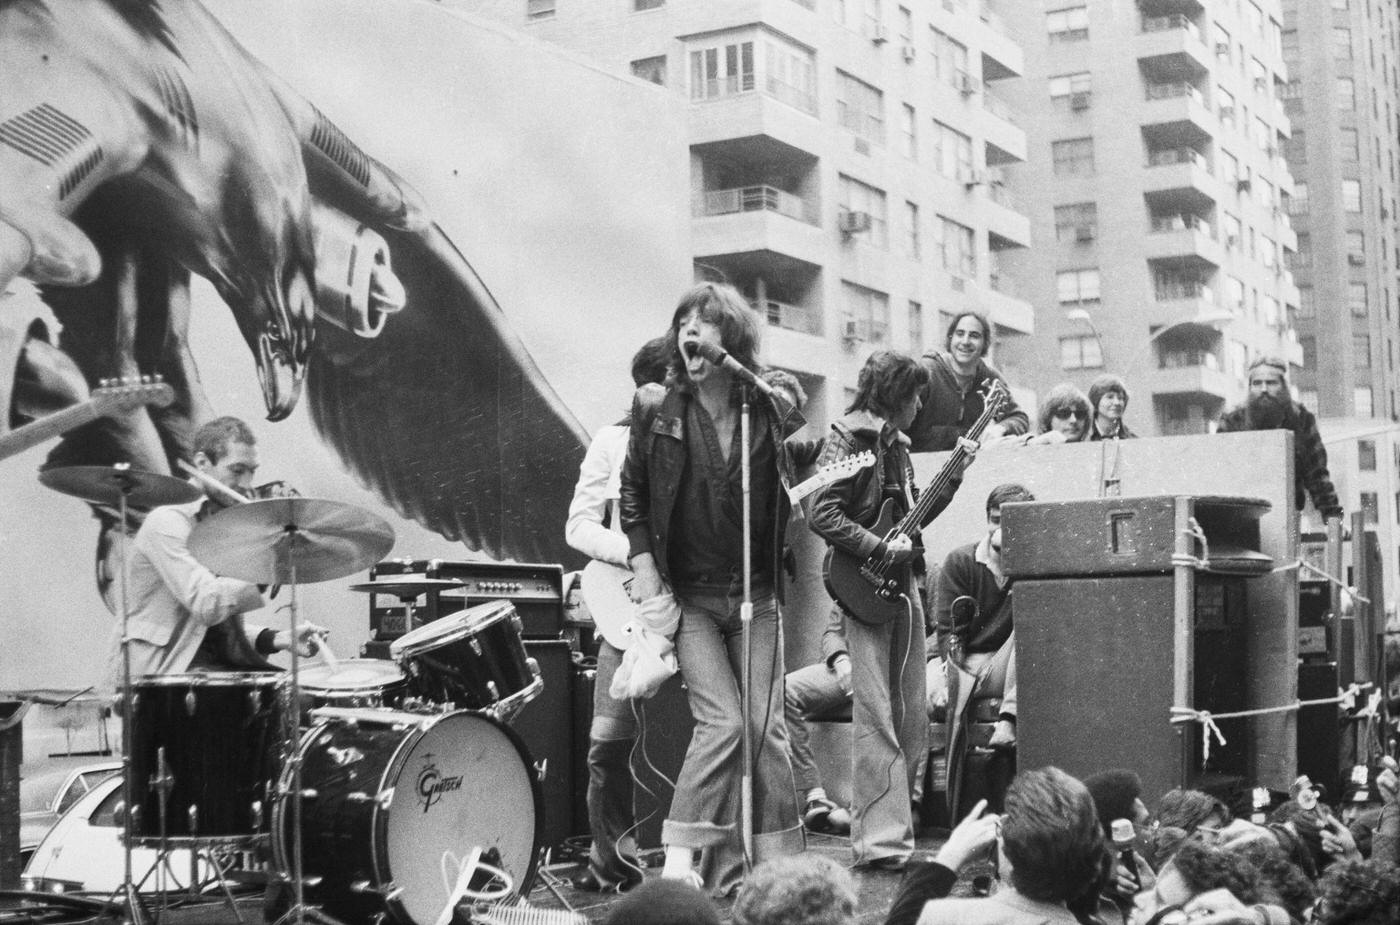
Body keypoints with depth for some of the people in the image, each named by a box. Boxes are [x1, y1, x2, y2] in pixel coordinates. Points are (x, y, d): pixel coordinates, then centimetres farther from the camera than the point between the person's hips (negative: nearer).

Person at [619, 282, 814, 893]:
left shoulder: (773, 408, -1)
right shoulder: (657, 411, -4)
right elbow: (631, 491, 6)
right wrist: (642, 563, -1)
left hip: (755, 595, 2)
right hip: (687, 595, -2)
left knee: (766, 728, 1)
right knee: (723, 722, -14)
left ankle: (777, 863, 12)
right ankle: (681, 855, -5)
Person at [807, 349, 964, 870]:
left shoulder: (896, 443, 18)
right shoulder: (848, 438, -8)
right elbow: (821, 514, -18)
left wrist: (954, 475, 14)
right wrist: (882, 549, -18)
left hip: (902, 583, 9)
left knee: (911, 718, 10)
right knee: (876, 719, -10)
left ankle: (897, 823, 19)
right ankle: (878, 841, -8)